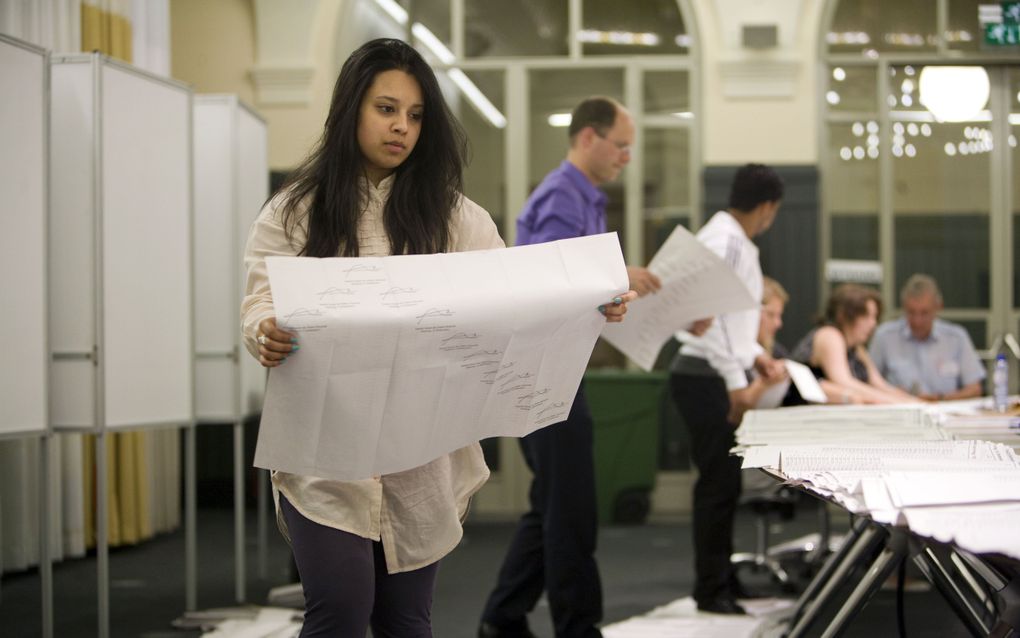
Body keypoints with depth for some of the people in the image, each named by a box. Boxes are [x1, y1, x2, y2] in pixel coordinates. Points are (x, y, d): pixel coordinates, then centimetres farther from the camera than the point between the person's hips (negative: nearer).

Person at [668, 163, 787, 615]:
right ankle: (711, 590, 0)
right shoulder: (726, 241, -17)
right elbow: (709, 312, -23)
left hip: (715, 376, 10)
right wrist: (736, 382, -22)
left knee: (723, 483, 15)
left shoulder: (730, 238, 16)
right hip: (707, 376, -10)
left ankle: (721, 580, 23)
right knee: (719, 485, -6)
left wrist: (755, 355, 16)